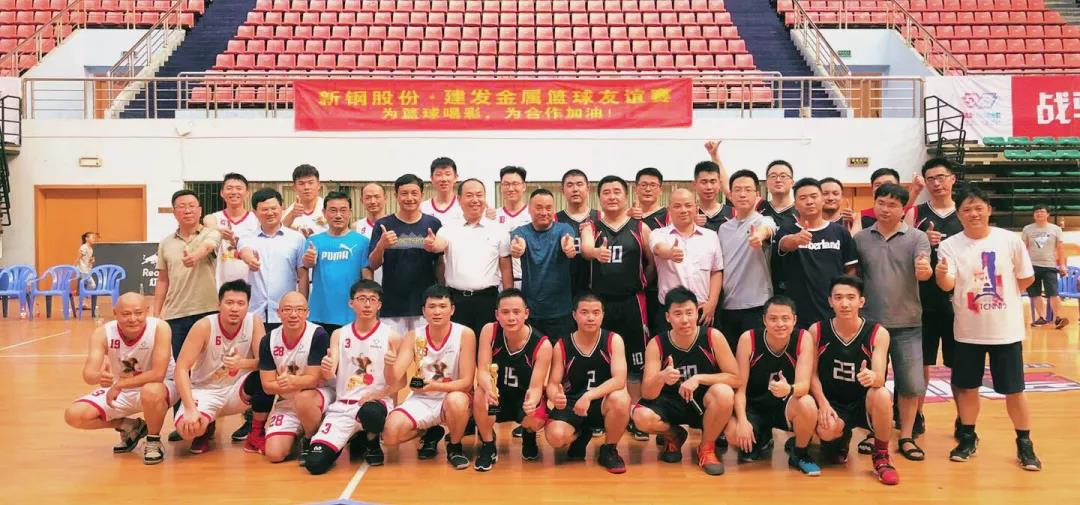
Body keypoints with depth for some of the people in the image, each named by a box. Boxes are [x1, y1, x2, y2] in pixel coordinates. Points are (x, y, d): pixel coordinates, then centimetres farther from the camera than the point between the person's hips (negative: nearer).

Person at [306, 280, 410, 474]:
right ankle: (354, 439, 18)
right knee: (315, 464, -17)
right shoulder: (339, 335, 7)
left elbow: (395, 383, -1)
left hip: (375, 403, -2)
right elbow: (329, 375, -2)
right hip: (342, 406, 2)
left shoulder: (391, 337, -1)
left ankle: (372, 444, -1)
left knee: (370, 412, -41)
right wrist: (326, 369, -26)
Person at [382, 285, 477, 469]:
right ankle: (430, 433, 12)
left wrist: (435, 386, -32)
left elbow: (466, 382, -16)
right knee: (390, 434, -22)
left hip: (453, 396, -3)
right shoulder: (414, 336, -5)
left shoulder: (465, 334, -13)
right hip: (422, 399, 3)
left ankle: (455, 447, -6)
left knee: (456, 400, -39)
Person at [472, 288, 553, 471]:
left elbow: (536, 387, -22)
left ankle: (528, 436, 12)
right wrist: (489, 388, -45)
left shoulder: (542, 345, -22)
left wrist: (532, 401, -48)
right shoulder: (489, 331, -17)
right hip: (497, 395, 1)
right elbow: (482, 371, -20)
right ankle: (488, 446, -6)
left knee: (535, 420, -31)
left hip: (524, 398, -1)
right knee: (480, 395, -32)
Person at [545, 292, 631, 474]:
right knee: (555, 437, -29)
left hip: (603, 403, -1)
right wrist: (555, 397, -31)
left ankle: (609, 450, -6)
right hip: (572, 403, 1)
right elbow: (552, 384, -5)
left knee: (621, 399, -36)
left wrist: (589, 396, -35)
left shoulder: (613, 340, -9)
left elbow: (619, 380, -21)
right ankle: (581, 435, 12)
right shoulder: (561, 346, -6)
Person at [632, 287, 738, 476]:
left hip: (704, 403, -1)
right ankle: (674, 436, 9)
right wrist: (661, 377, -41)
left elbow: (735, 378, -13)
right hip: (672, 403, 1)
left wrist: (699, 378, -27)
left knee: (724, 393, -34)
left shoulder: (712, 337, -15)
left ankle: (707, 448, -5)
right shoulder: (656, 344, -14)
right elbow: (647, 394, -18)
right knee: (641, 416, -29)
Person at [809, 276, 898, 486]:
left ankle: (881, 457, -10)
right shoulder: (817, 331, -7)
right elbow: (812, 374, -2)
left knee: (882, 395, -35)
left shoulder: (878, 333, -10)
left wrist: (872, 378, -45)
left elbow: (880, 378, -20)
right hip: (832, 403, 1)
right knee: (826, 431, -32)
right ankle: (841, 439, 12)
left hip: (865, 404, 0)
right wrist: (823, 403, -17)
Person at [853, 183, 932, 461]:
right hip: (870, 323, 1)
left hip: (908, 324, -1)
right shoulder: (860, 239, 3)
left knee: (911, 384, 2)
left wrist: (925, 270, -37)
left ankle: (906, 437, 16)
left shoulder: (917, 238, -1)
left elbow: (923, 272, -14)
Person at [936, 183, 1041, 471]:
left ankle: (1025, 444, 21)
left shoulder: (1010, 240, -6)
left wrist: (1003, 295, 2)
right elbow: (948, 284, -19)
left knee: (1014, 390, 7)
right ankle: (968, 438, 25)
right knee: (967, 387, 10)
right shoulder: (950, 245, -6)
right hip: (968, 331, 1)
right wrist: (941, 273, -39)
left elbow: (1027, 278, 6)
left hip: (1006, 329, 0)